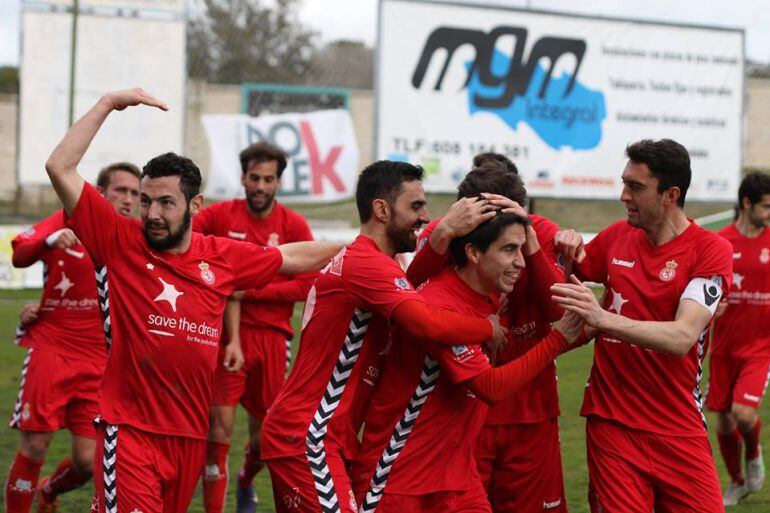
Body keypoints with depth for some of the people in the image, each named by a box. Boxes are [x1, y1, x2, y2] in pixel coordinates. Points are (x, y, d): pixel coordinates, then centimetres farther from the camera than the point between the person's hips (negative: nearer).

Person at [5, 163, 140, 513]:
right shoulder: (70, 221, -3)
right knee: (34, 447, -8)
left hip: (98, 360, 3)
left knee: (88, 462, -1)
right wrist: (51, 241, -33)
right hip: (50, 349, -2)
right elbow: (19, 256, -14)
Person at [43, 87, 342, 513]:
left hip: (190, 431, 5)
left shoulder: (222, 256, 6)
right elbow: (59, 168, -10)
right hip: (130, 428, -4)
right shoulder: (119, 242, -4)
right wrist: (109, 103, -10)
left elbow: (292, 258, 22)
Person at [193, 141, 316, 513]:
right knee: (220, 423, -14)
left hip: (272, 337, 2)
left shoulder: (294, 225, -1)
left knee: (264, 432, 12)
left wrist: (249, 291, -13)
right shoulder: (221, 215, -1)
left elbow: (307, 284, -5)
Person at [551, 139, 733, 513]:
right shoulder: (616, 237, 5)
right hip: (612, 422, 2)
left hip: (679, 431, -2)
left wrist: (604, 319, -32)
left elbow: (682, 337, -21)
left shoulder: (711, 250, -7)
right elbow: (562, 285, 24)